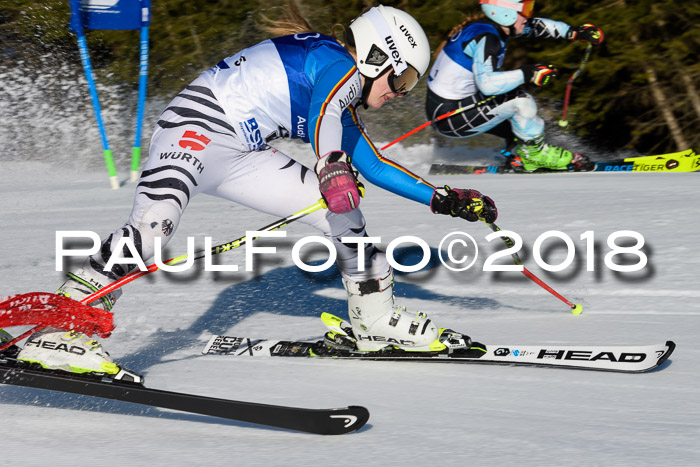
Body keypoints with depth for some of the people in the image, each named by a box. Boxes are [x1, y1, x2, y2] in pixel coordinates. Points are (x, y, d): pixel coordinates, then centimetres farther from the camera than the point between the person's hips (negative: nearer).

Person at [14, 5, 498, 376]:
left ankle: (377, 322, 19)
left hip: (243, 155, 10)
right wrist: (332, 168, -44)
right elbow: (322, 109, -29)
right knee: (155, 220, -36)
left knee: (341, 209, 5)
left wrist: (444, 199, 28)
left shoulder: (344, 102, 21)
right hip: (198, 126, -10)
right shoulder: (341, 65, -8)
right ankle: (64, 328, -42)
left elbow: (372, 164, 29)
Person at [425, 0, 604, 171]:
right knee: (521, 102, -13)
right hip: (451, 118, -10)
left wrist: (574, 32, 10)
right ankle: (536, 153, 4)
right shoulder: (485, 38, -22)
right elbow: (486, 83, -35)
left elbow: (534, 26, 16)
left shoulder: (494, 26, 5)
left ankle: (516, 154, 18)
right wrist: (527, 74, -31)